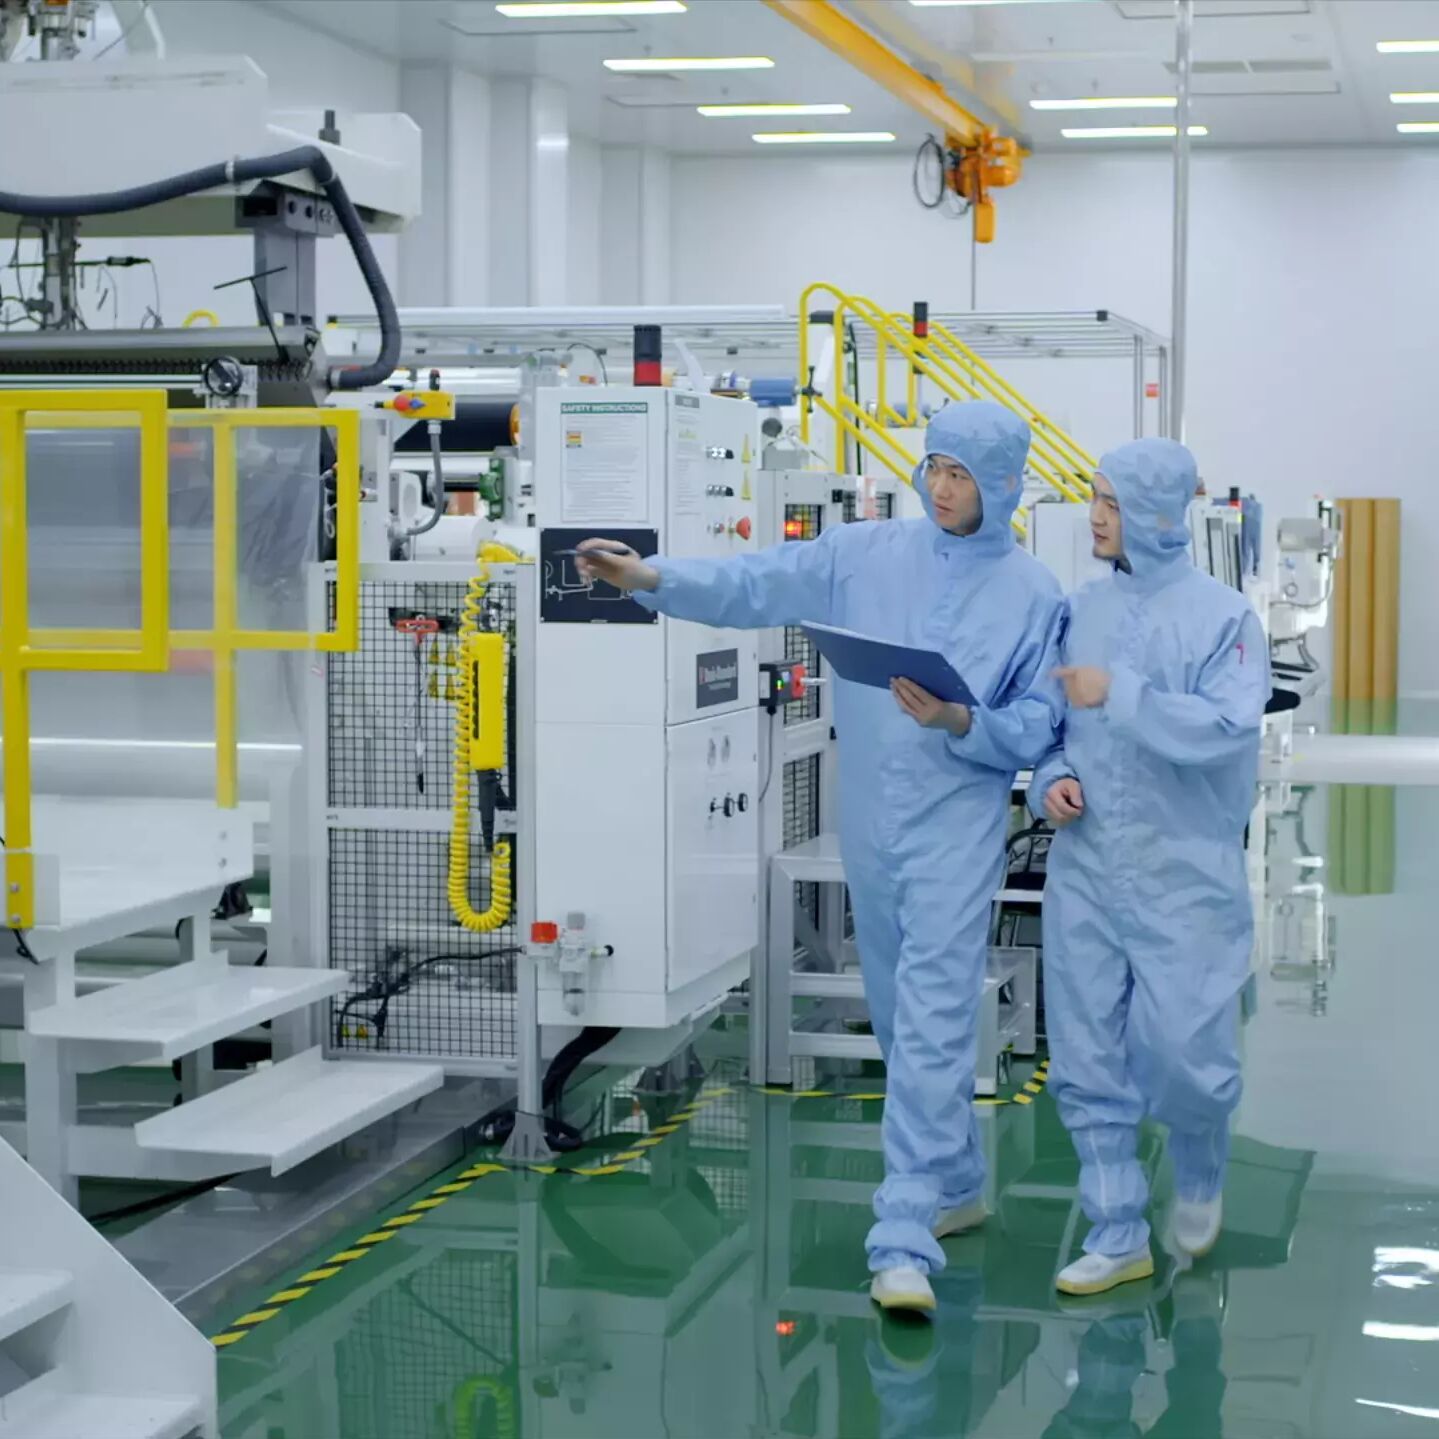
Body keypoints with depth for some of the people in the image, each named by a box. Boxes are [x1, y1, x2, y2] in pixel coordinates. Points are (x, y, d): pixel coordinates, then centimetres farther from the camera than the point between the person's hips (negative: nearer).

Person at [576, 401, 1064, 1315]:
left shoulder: (1035, 595, -4)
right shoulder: (867, 555, 4)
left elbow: (1034, 732, -6)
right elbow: (755, 587, -4)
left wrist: (961, 723, -24)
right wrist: (652, 578, -18)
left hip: (958, 834, -5)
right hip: (869, 826, 5)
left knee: (932, 1033, -13)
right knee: (901, 1024, 16)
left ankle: (905, 1243, -16)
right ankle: (957, 1184, 35)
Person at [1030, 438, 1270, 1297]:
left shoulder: (1223, 615, -7)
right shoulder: (1081, 611, 7)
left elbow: (1227, 726, -19)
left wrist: (1121, 695, -21)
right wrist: (1052, 779, -5)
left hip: (1185, 874, -4)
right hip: (1085, 871, 4)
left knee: (1184, 1050, -2)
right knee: (1089, 1062, 6)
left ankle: (1200, 1174, 30)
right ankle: (1118, 1235, 18)